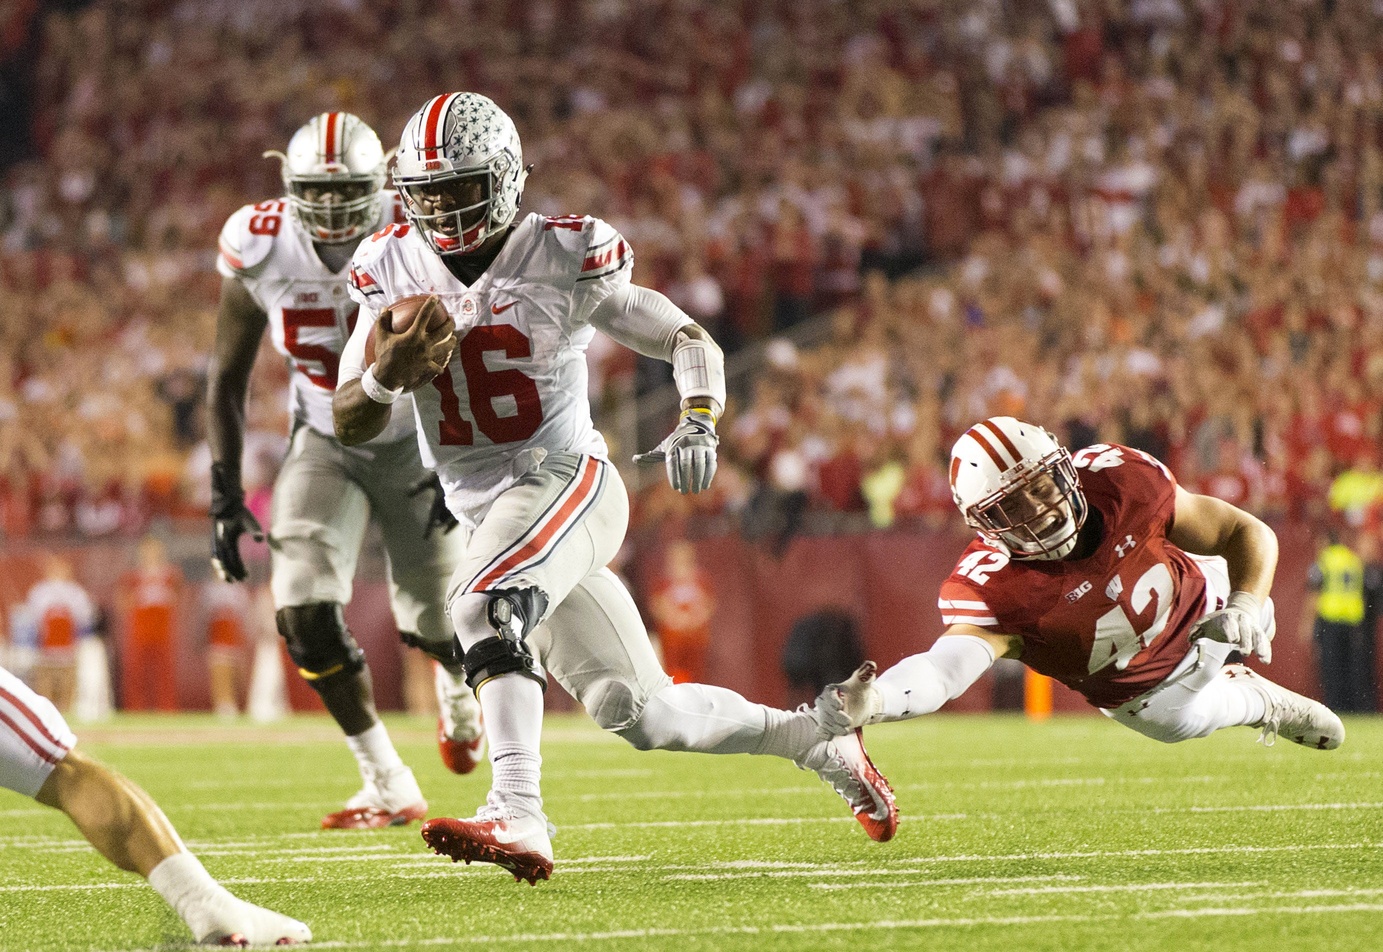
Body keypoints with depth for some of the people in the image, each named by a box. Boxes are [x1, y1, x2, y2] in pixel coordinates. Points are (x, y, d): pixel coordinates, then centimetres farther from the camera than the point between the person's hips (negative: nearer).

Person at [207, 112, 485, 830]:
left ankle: (459, 692, 47)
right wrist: (225, 492, -9)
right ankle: (389, 788, -3)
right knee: (305, 614, -18)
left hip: (418, 441, -1)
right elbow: (228, 377, -4)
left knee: (432, 623, 5)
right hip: (325, 444, 1)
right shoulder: (258, 248, -17)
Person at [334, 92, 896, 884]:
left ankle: (517, 819, -42)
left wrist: (699, 423, -21)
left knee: (486, 607, -35)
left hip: (565, 479, -5)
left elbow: (691, 342, -1)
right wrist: (384, 376, -19)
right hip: (484, 514, 5)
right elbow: (350, 425, 3)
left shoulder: (562, 260, -9)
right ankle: (826, 745, 27)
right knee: (645, 715, 6)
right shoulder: (394, 272, 3)